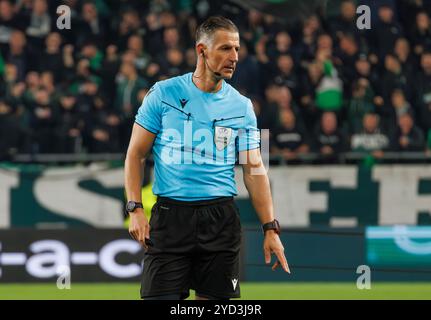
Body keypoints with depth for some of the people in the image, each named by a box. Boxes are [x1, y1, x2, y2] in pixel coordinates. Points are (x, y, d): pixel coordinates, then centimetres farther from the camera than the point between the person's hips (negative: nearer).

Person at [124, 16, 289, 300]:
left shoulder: (242, 106, 7)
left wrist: (270, 228, -1)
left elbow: (254, 169, 7)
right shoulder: (163, 93, 1)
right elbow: (136, 154, 4)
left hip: (221, 218, 2)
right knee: (161, 298, -8)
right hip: (170, 214, -2)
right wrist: (135, 209, -7)